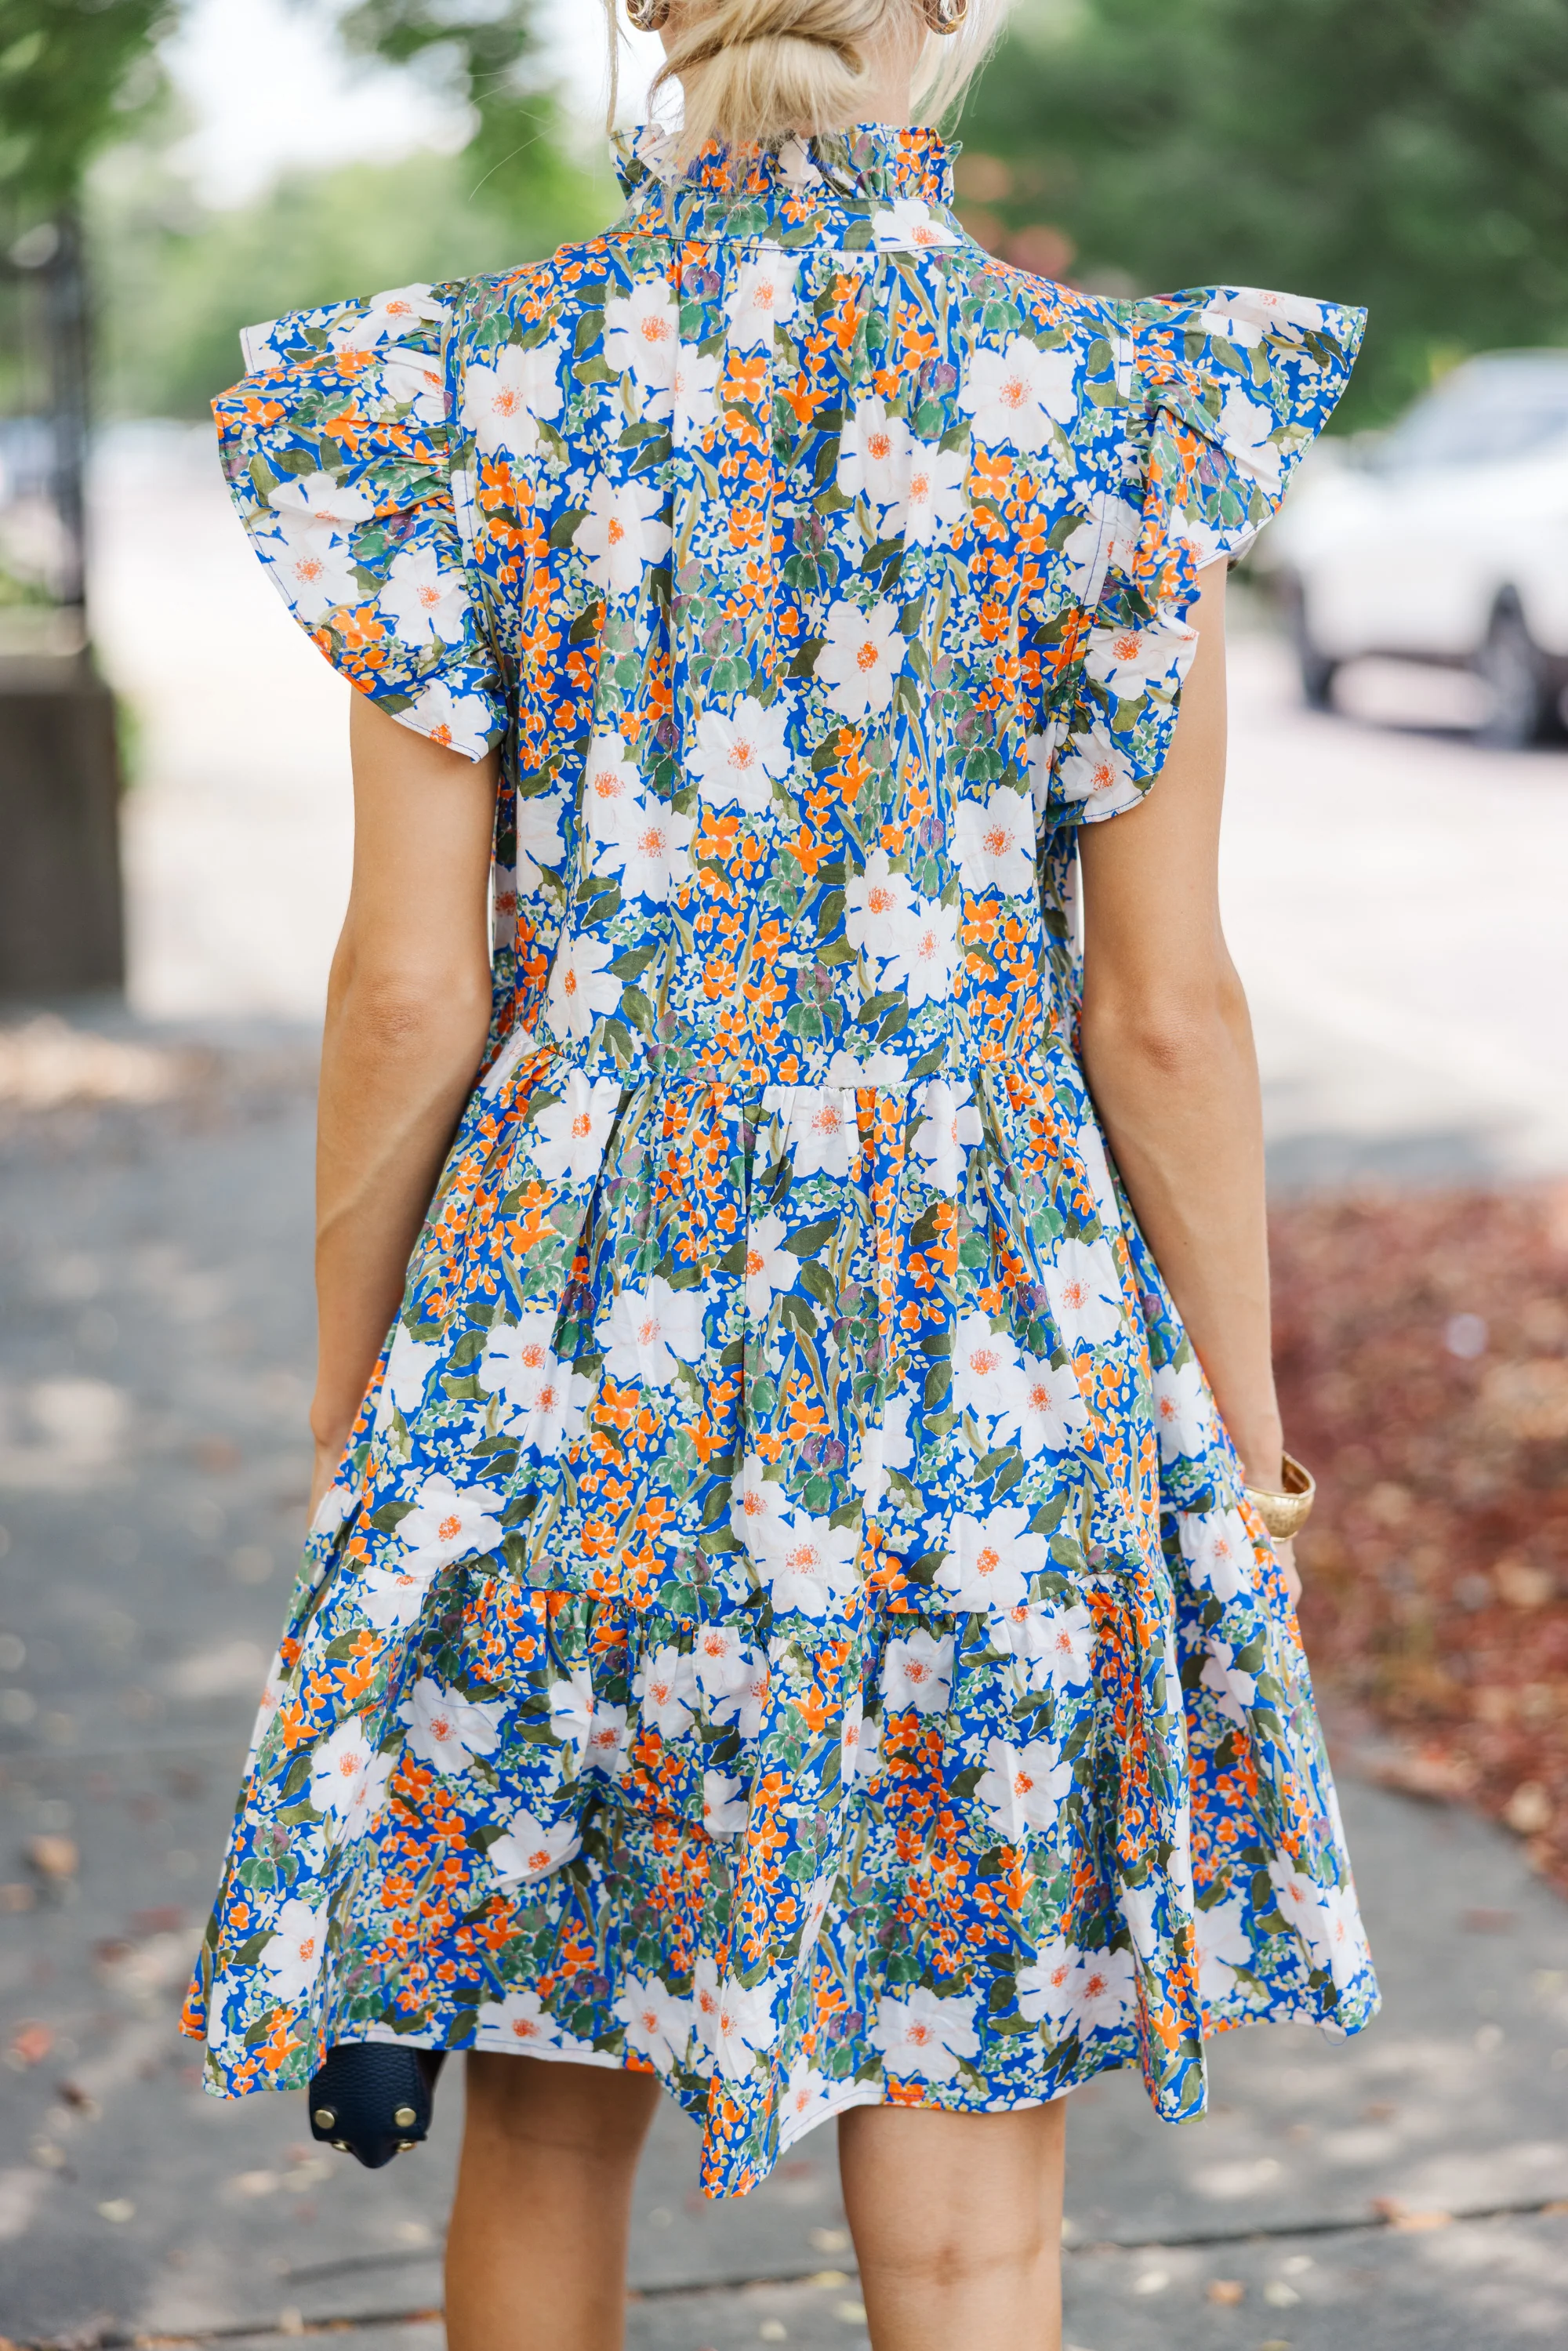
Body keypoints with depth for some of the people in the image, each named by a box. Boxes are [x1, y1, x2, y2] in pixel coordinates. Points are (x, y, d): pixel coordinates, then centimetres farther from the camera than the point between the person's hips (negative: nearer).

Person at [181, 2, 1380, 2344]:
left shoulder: (468, 385, -3)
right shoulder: (1114, 406, -6)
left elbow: (409, 985, -4)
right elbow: (1165, 1013, -6)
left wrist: (351, 1393, 8)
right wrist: (1244, 1432, 6)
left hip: (574, 1316, 1)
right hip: (983, 1339, -1)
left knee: (552, 2115, 19)